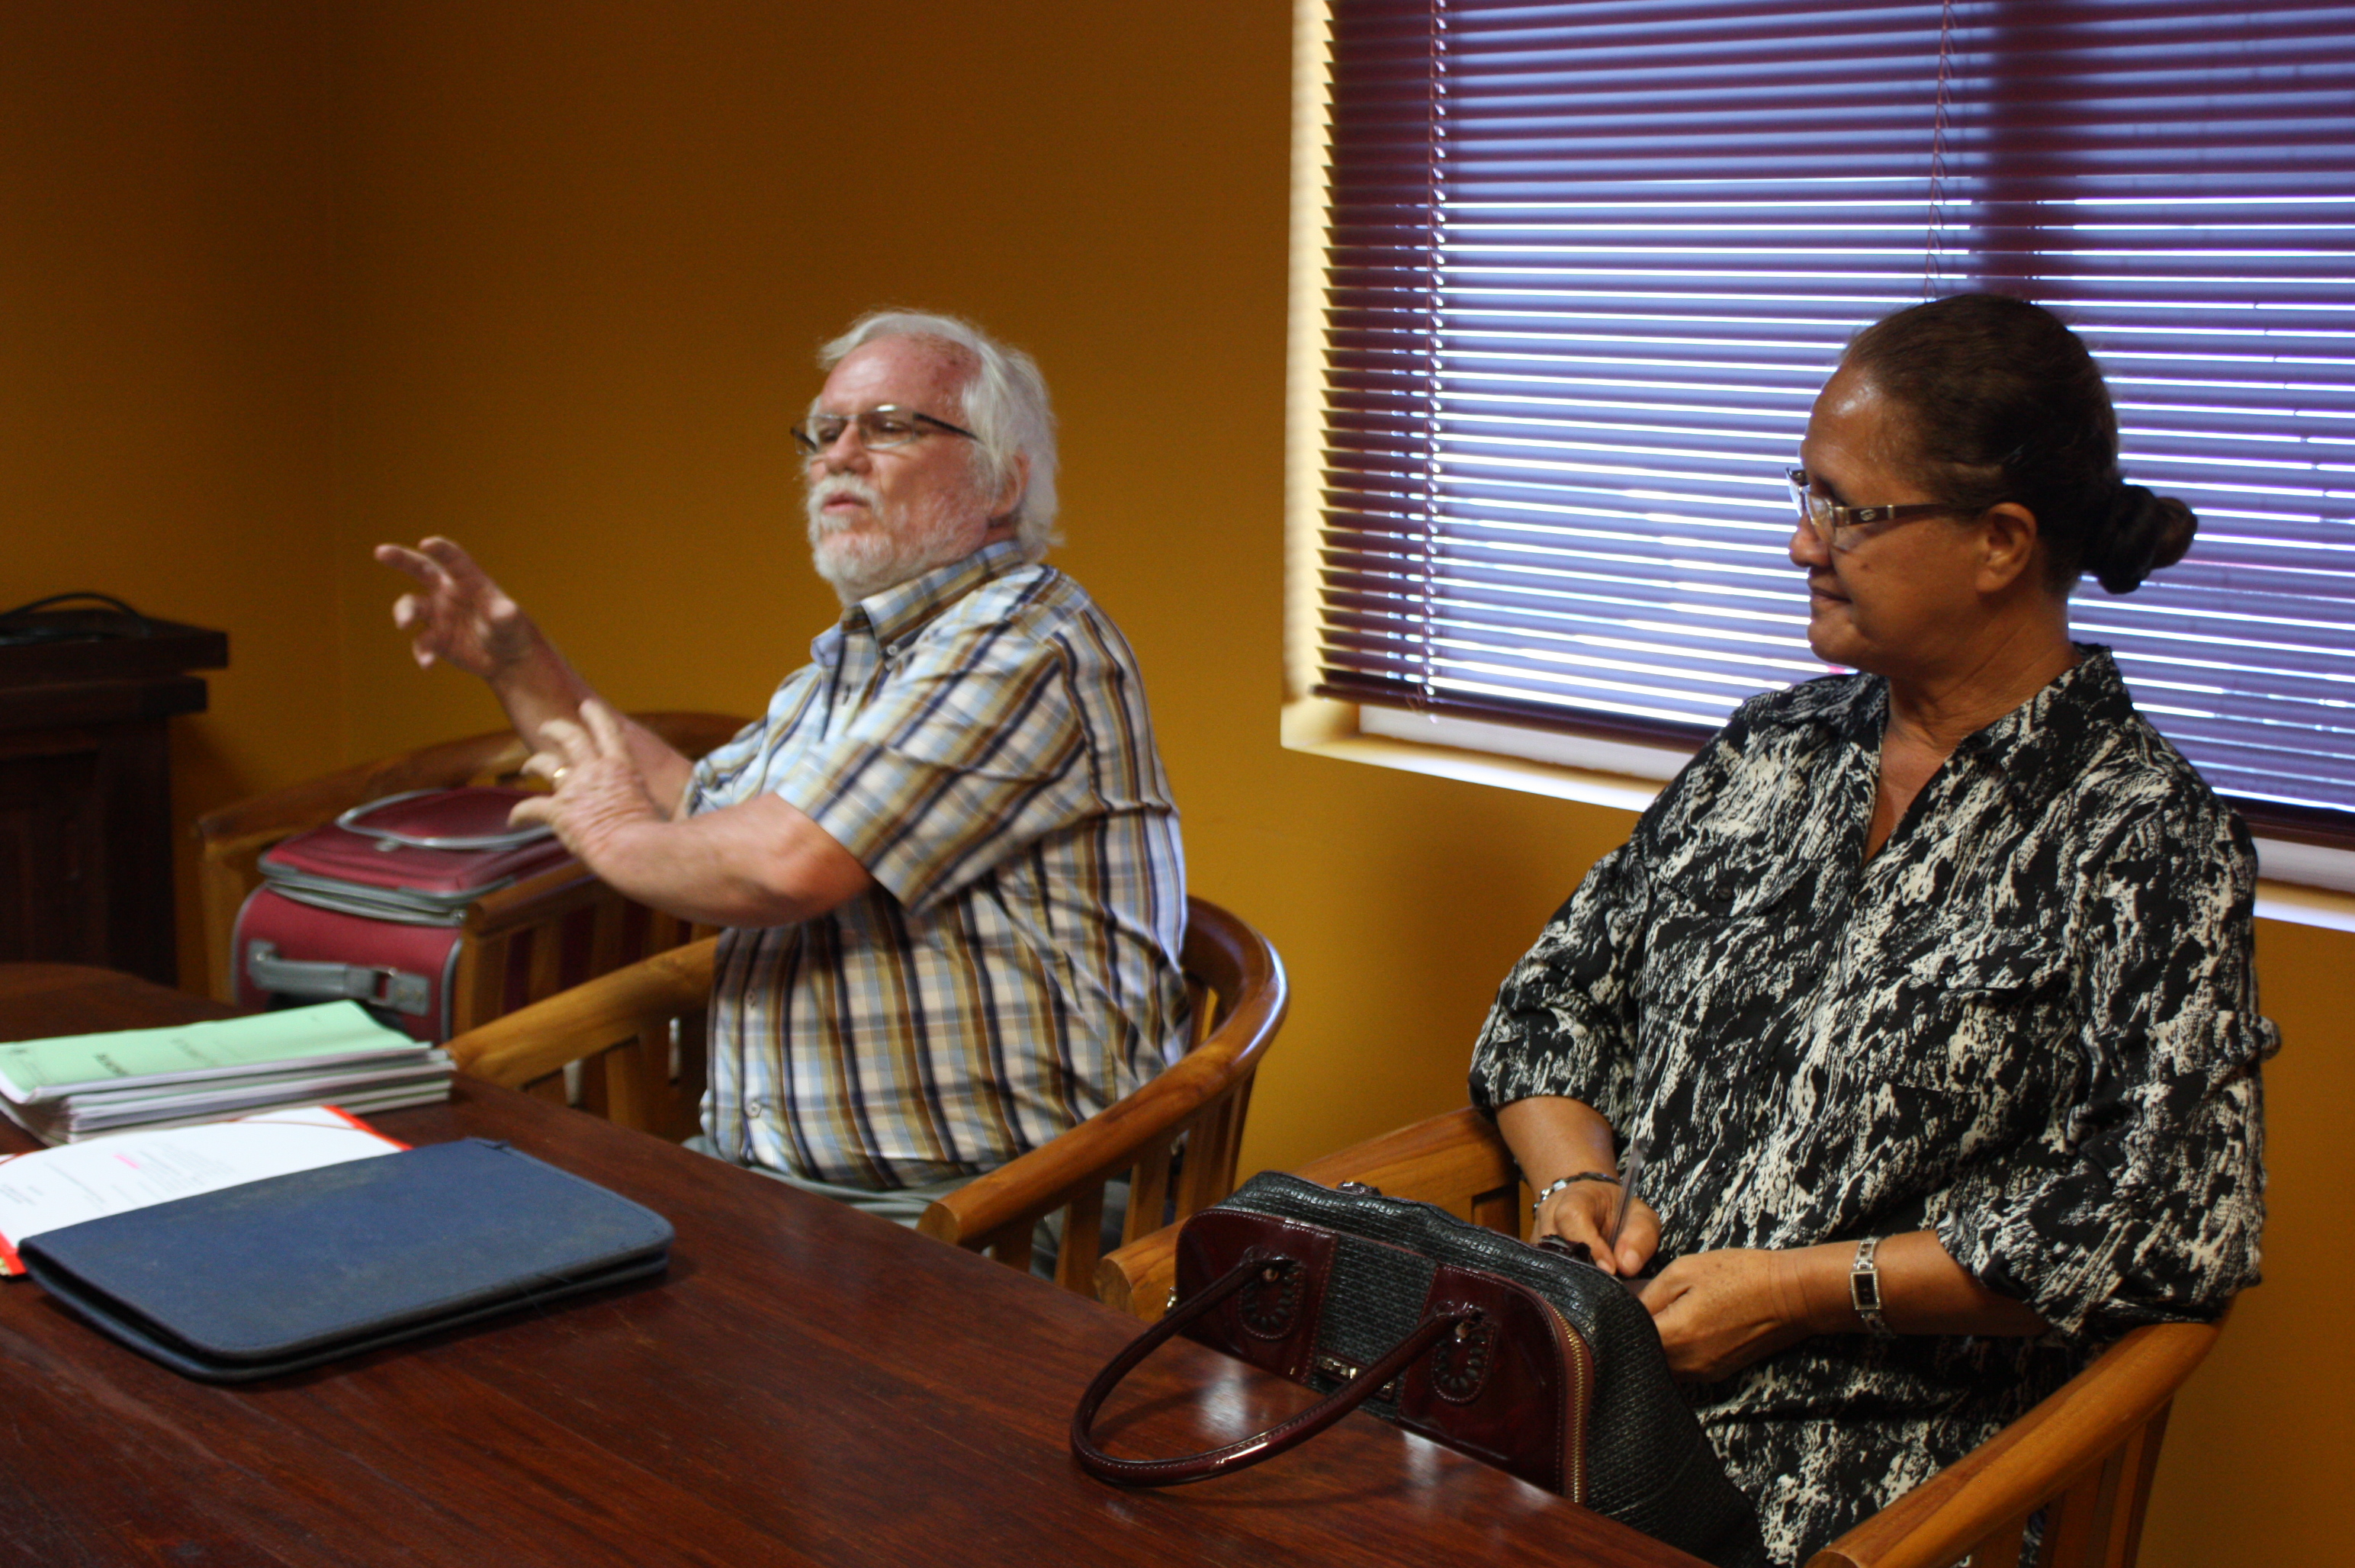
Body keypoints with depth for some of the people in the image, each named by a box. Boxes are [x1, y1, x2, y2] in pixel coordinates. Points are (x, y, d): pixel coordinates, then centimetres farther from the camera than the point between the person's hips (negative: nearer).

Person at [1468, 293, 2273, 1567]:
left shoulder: (2143, 837, -3)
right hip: (1583, 1371, 5)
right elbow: (1554, 999, 18)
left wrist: (1805, 1289, -12)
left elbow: (2173, 1222, -11)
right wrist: (1578, 1182, -2)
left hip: (1866, 1457, -5)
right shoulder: (1770, 751, 14)